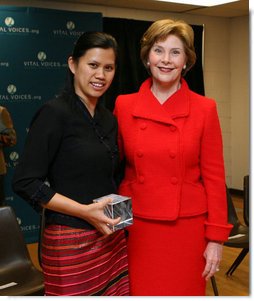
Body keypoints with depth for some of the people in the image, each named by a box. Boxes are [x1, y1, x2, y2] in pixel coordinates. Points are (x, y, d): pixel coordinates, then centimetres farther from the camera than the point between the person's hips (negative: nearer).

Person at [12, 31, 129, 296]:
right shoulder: (54, 113, -12)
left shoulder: (108, 119, 9)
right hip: (71, 242, -6)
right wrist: (84, 211, -18)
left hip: (111, 238, 7)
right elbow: (25, 183, -15)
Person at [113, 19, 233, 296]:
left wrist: (216, 238, -4)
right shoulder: (123, 105, 0)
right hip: (137, 228, 1)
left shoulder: (204, 109, -5)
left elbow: (214, 176, -3)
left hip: (187, 228, -1)